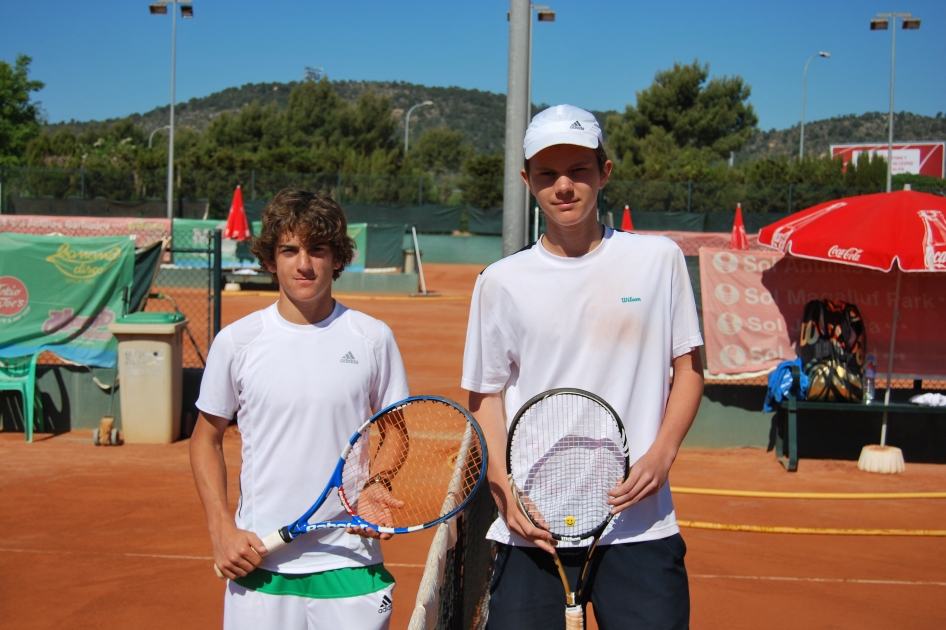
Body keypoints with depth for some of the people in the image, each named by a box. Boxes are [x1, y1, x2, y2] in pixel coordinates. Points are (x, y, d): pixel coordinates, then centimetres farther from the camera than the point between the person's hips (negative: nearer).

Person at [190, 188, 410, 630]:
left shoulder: (372, 337, 0)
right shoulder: (236, 341, -1)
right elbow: (206, 439, 9)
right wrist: (221, 531, -1)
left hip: (350, 563, 0)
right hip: (258, 563, 0)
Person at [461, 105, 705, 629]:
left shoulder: (659, 259, 4)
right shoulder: (502, 281, 3)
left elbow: (688, 368, 10)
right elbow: (485, 396, 7)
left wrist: (662, 454, -6)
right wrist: (506, 493, -6)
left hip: (640, 524, 0)